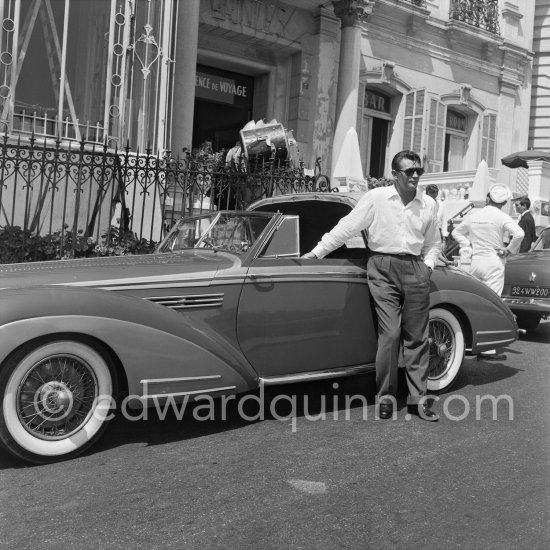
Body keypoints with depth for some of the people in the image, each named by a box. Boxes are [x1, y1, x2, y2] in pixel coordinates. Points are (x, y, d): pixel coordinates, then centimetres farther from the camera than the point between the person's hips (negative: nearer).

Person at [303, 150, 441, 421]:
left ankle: (418, 399, 11)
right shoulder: (376, 197, -1)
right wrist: (317, 252, -1)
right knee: (389, 334, -7)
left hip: (415, 270, 3)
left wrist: (428, 265, 5)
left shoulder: (428, 204, 10)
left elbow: (433, 243, 22)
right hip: (383, 269, -3)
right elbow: (346, 227, 1)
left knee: (417, 338, 4)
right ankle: (385, 397, 5)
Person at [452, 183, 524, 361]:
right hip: (494, 262, -4)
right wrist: (509, 250, -7)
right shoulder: (501, 217, -9)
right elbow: (519, 233, -21)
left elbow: (456, 232, 15)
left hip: (475, 262, 4)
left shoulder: (472, 214, 4)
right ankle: (487, 349, -6)